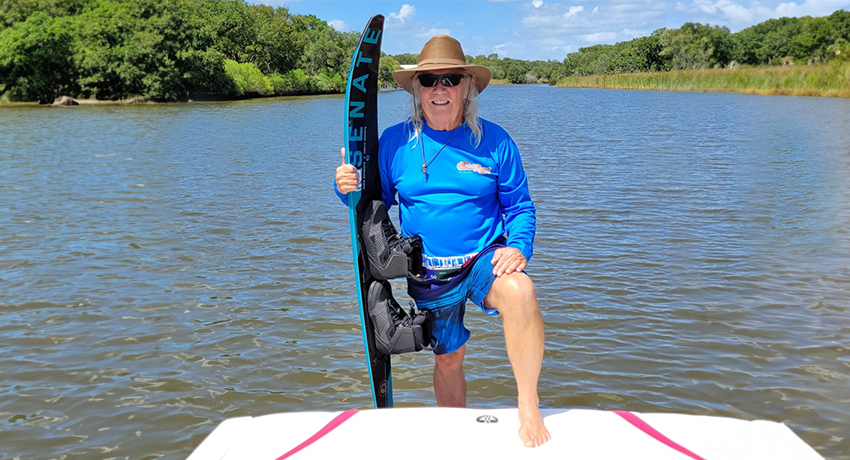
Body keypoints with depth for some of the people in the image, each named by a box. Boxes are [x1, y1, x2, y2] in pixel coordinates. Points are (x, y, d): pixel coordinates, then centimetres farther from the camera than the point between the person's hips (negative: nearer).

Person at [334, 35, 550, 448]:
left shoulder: (493, 140, -4)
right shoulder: (394, 142, -1)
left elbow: (519, 205, 0)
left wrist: (518, 246, -18)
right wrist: (349, 188, -16)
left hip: (484, 259, -2)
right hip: (428, 274, 2)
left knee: (519, 291, -34)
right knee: (447, 359, 13)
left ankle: (528, 405, -16)